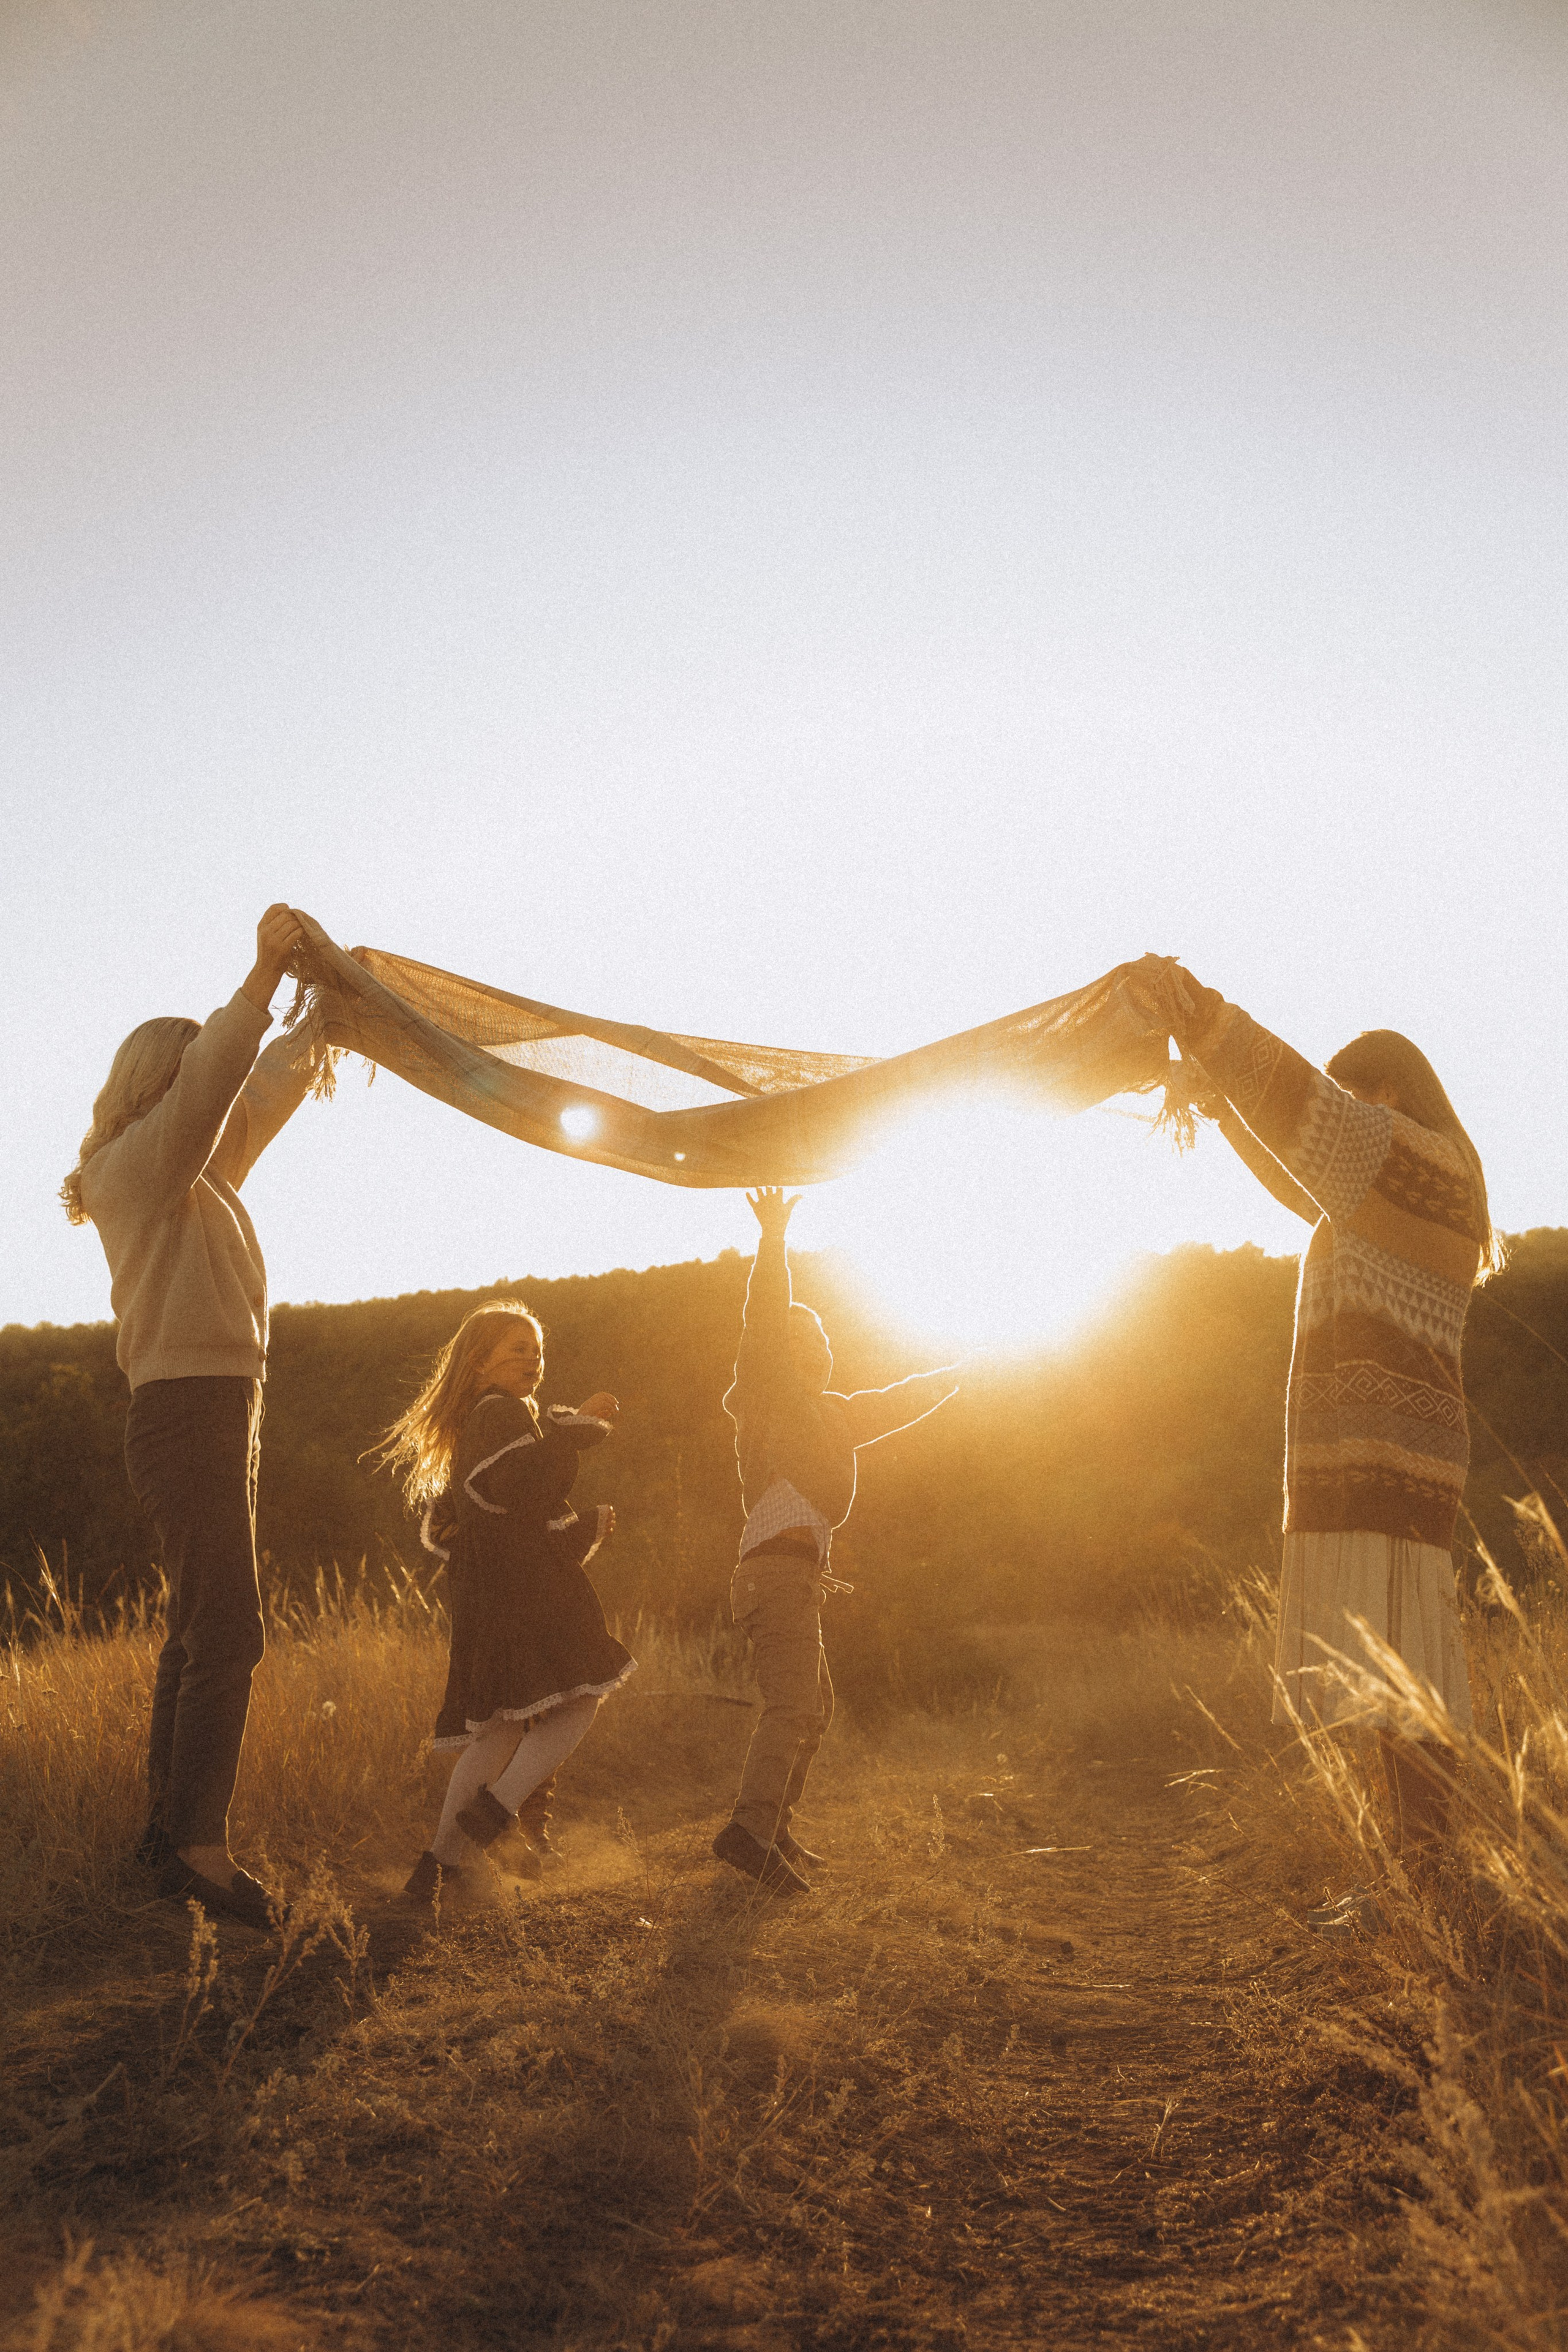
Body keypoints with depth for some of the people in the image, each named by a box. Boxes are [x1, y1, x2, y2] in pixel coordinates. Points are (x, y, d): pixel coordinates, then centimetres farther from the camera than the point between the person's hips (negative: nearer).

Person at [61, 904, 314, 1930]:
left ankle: (169, 1824, 21)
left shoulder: (203, 1172, 19)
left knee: (201, 1630, 13)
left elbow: (267, 1089, 29)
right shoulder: (140, 1161, -6)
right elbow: (208, 1079, -24)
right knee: (229, 1633, -13)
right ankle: (202, 1845, -10)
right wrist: (263, 978, -30)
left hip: (223, 1414, 10)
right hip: (189, 1410, -10)